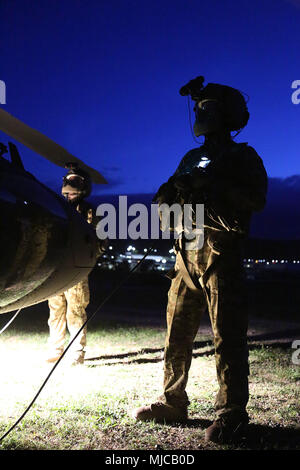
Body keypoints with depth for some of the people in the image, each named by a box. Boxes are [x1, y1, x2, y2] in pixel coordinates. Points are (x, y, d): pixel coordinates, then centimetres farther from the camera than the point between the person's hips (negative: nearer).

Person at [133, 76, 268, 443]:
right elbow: (168, 205, 21)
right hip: (187, 254, 7)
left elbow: (257, 199, -10)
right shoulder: (192, 158, 23)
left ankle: (231, 413, 0)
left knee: (226, 334, -6)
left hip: (221, 253, -6)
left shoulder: (243, 157, 5)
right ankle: (172, 402, 19)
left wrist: (214, 185, -18)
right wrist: (169, 193, -1)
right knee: (177, 332, 8)